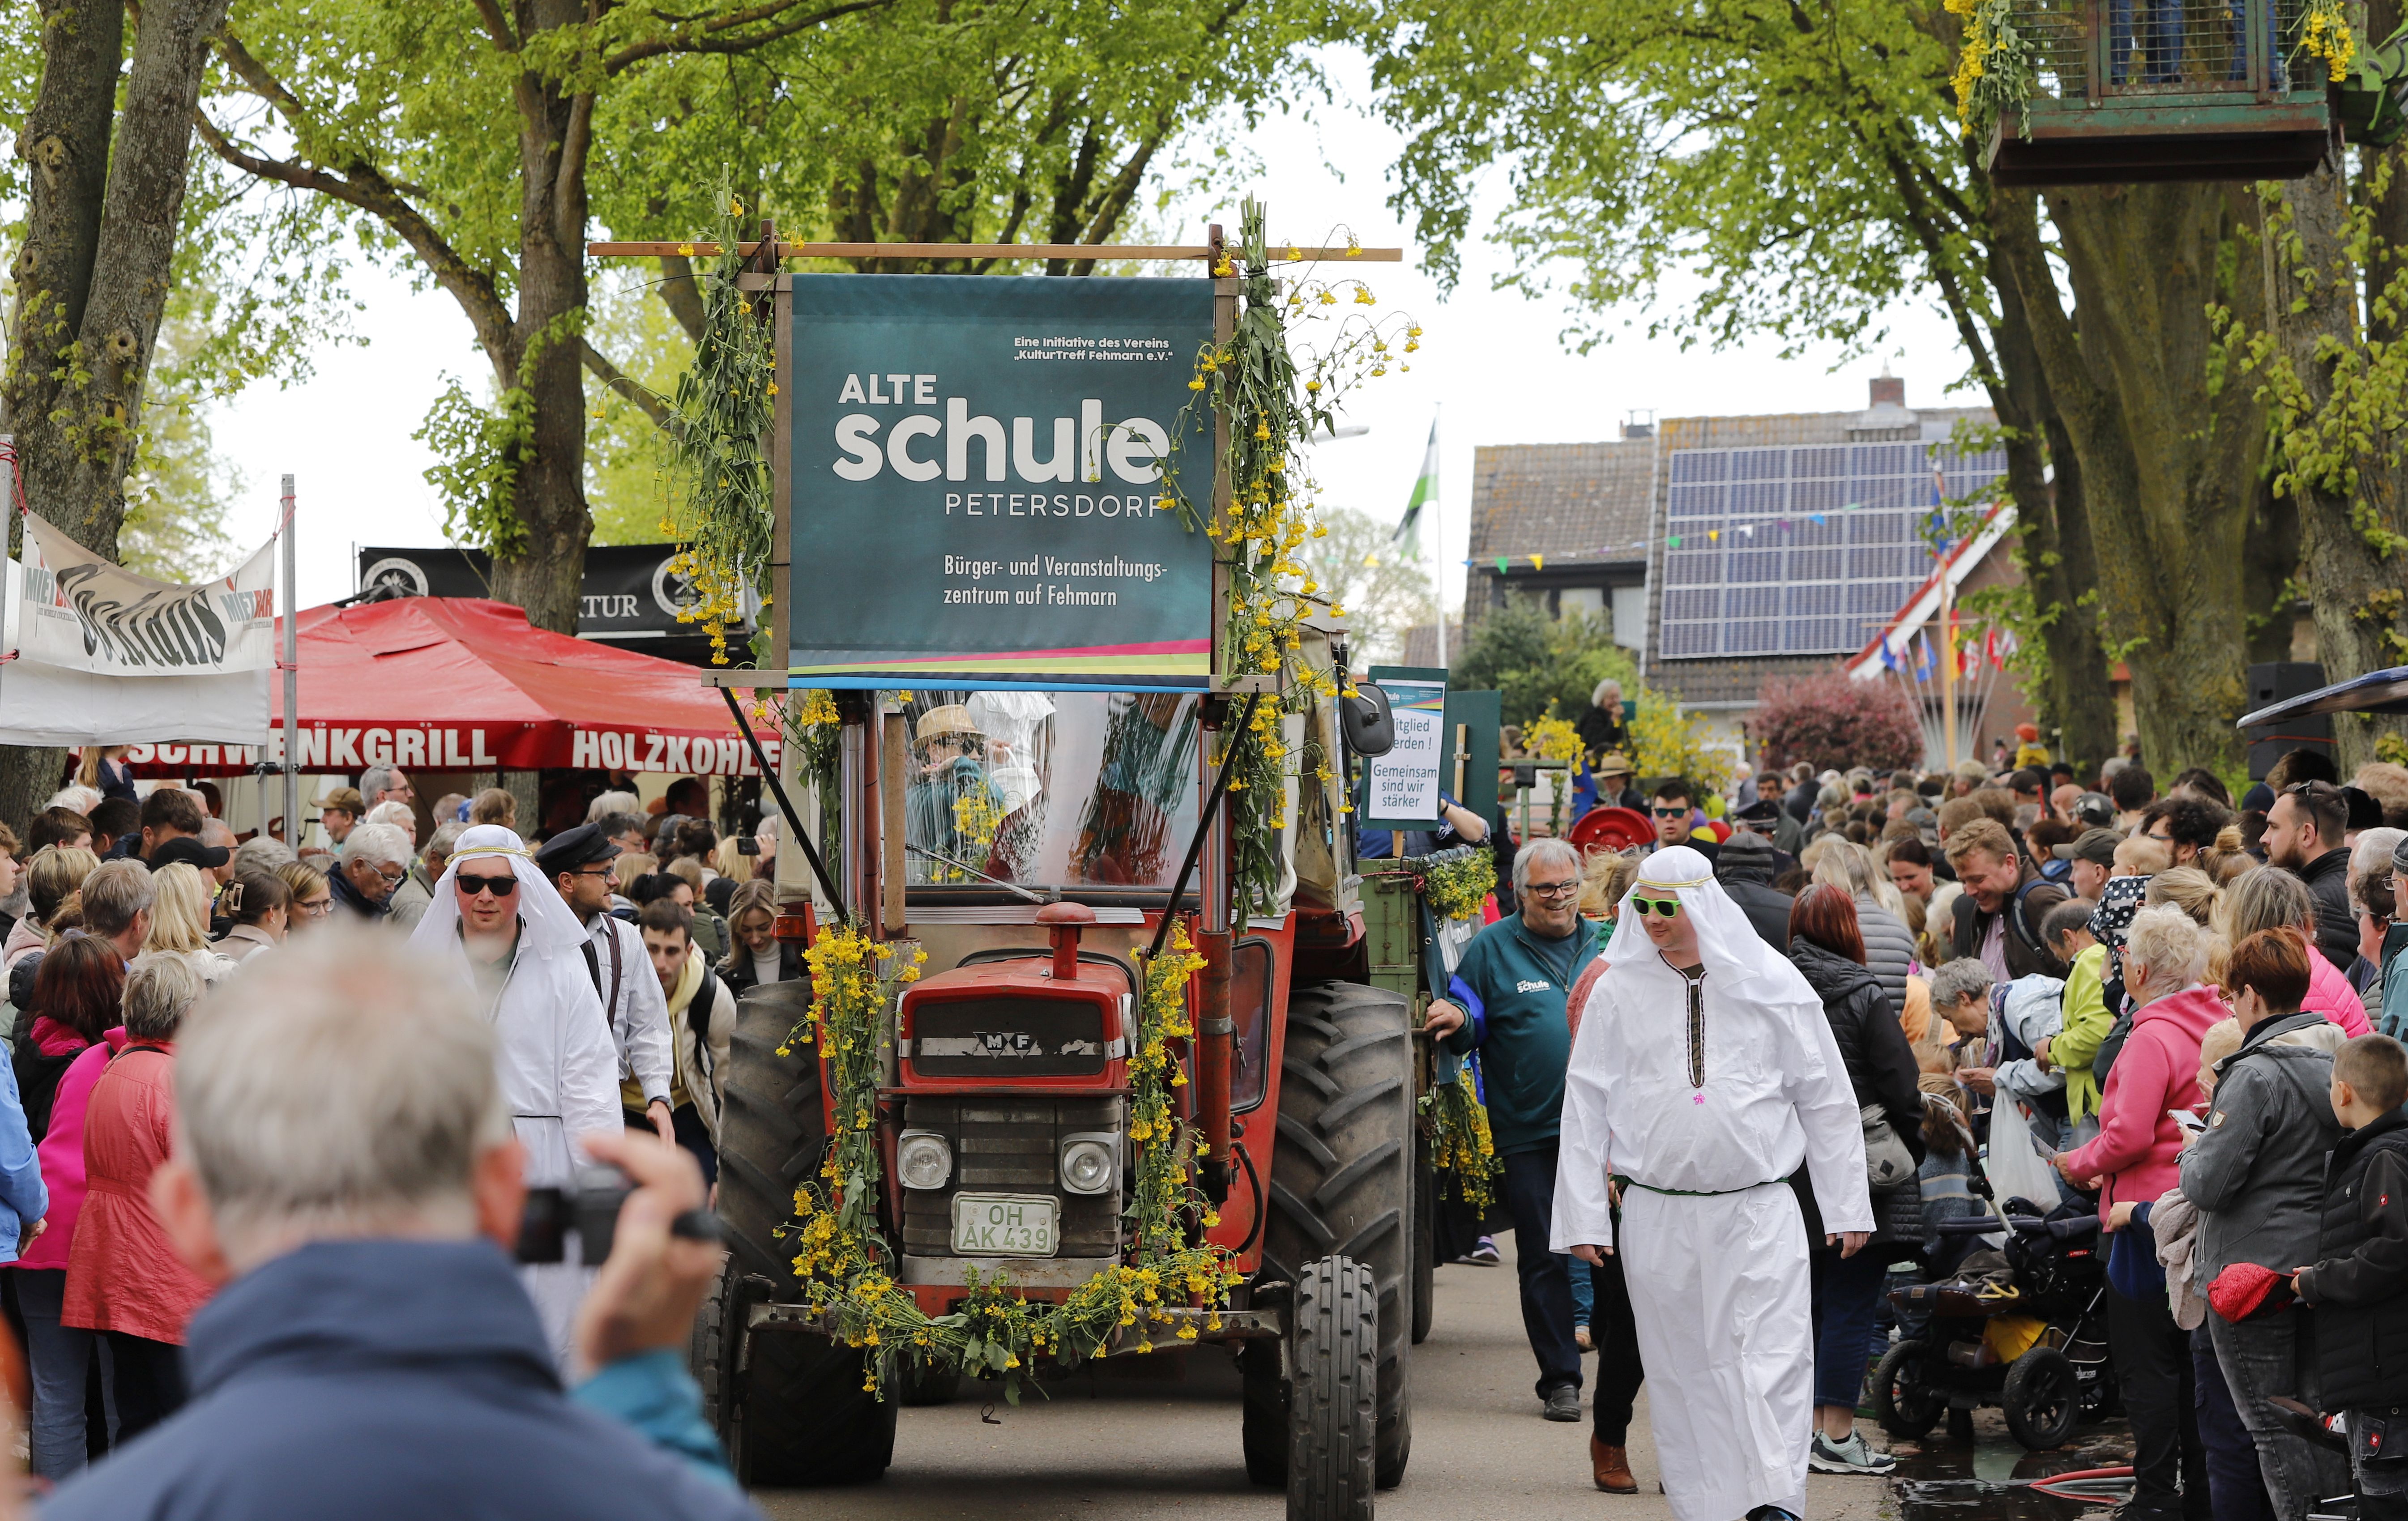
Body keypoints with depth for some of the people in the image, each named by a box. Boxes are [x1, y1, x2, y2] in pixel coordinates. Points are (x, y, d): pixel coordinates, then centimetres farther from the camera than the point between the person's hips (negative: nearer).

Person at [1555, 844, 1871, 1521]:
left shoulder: (1771, 983, 2)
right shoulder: (1619, 990, 5)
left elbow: (1827, 1101, 8)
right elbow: (1586, 1107, 8)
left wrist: (1846, 1206, 6)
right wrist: (1584, 1214, 3)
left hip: (1760, 1210, -1)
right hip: (1657, 1213, 1)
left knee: (1769, 1359, -11)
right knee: (1683, 1368, 4)